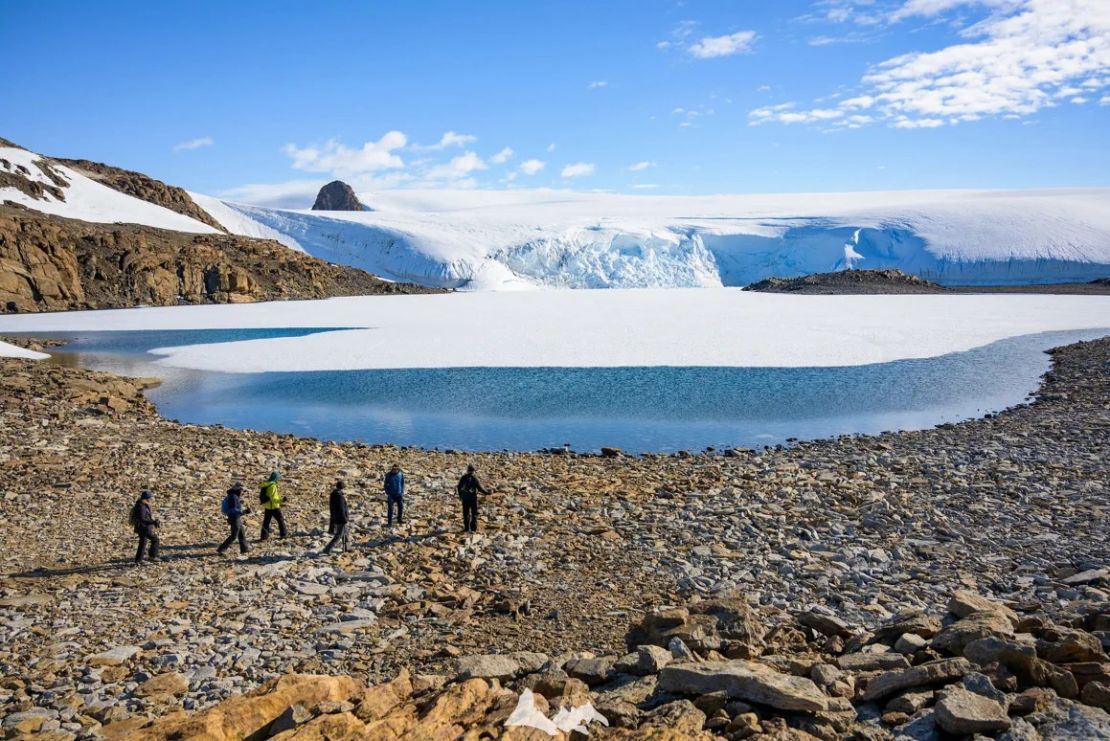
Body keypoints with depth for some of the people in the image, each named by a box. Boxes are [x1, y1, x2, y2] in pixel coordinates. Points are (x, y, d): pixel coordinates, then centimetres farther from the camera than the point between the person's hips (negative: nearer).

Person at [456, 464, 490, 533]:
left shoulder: (463, 477, -5)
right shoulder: (474, 478, -16)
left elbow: (459, 487, 2)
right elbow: (480, 488, -15)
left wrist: (460, 495, 17)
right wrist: (487, 492, 0)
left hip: (465, 498, 3)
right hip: (473, 498, -3)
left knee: (466, 513, 14)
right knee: (474, 513, 10)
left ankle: (466, 528, 16)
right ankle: (473, 528, 10)